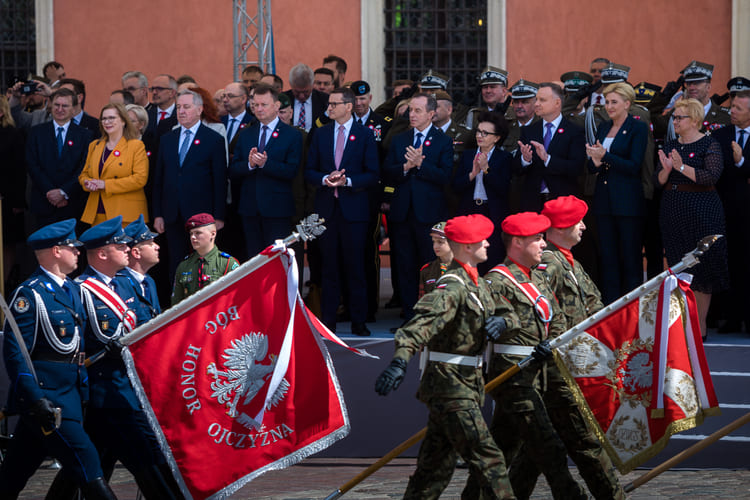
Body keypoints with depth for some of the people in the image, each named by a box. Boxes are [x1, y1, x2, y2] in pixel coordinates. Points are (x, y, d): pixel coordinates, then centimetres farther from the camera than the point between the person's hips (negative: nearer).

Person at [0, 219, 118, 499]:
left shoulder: (71, 289, 14)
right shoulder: (30, 294, -13)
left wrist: (84, 391, 16)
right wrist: (35, 399, -23)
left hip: (68, 392, 8)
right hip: (45, 396, -8)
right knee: (86, 462, -11)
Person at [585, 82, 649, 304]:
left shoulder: (638, 128, -5)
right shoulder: (603, 128, 15)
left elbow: (634, 166, -13)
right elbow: (591, 167, 14)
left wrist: (604, 156, -20)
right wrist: (595, 162, -10)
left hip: (628, 201, -6)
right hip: (604, 201, 6)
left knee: (631, 258, -2)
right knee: (607, 258, 7)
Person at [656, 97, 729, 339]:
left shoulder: (709, 145, -5)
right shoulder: (670, 146, 12)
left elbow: (711, 176, -18)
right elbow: (659, 180, 9)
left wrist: (682, 167, -23)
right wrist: (667, 169, -12)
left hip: (701, 210, -6)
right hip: (672, 211, 6)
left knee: (701, 267, -2)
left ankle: (701, 325, 3)